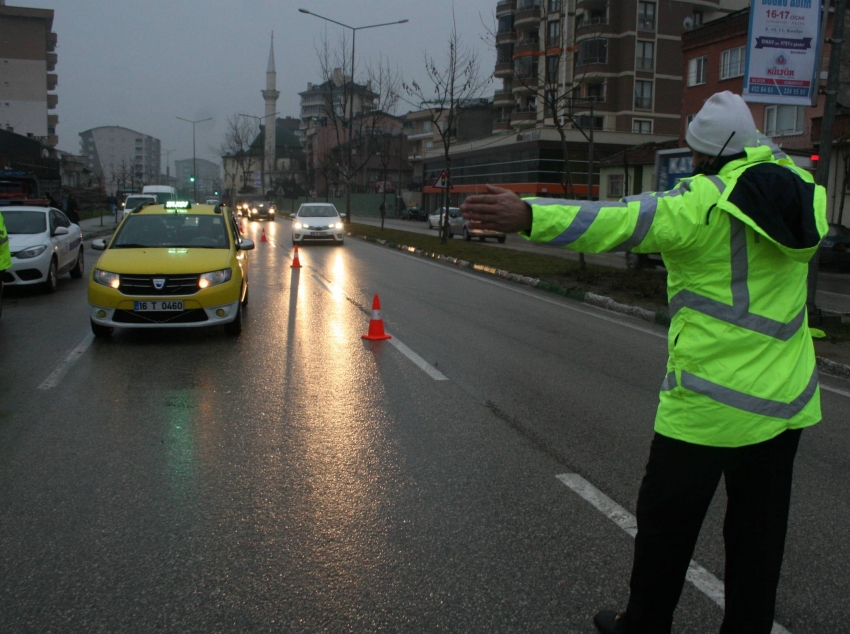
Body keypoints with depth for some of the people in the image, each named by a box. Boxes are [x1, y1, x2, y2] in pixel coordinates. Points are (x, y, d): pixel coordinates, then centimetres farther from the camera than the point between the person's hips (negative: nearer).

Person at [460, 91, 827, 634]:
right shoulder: (801, 191, 2)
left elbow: (624, 220, -33)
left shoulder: (706, 200, -18)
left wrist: (527, 216, -42)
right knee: (759, 530, 16)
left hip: (710, 403, -6)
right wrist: (759, 145, 42)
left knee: (667, 520, 11)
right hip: (786, 399, 7)